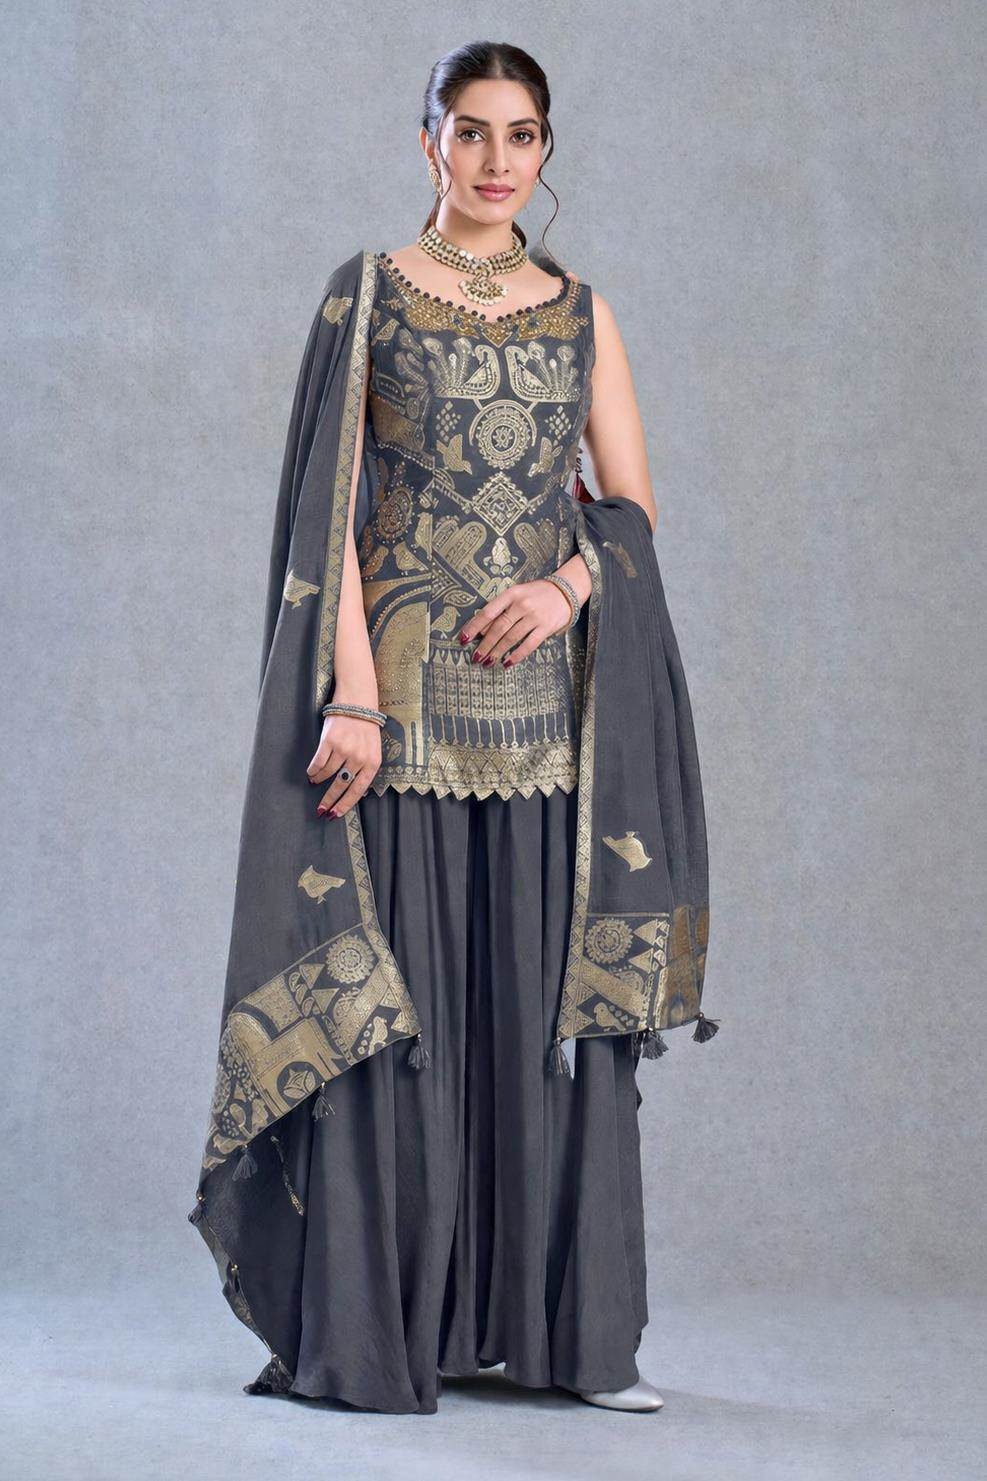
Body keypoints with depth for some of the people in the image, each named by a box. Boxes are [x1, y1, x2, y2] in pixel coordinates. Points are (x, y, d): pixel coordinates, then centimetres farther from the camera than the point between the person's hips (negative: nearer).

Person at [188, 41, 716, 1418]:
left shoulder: (579, 312, 13)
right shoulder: (367, 293, 3)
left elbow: (635, 502, 10)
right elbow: (330, 504, -5)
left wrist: (569, 582, -12)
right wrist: (353, 695, -15)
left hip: (545, 700, 3)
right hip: (404, 693, -3)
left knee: (551, 999, 3)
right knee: (390, 995, -3)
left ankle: (562, 1324, 10)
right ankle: (374, 1330, 5)